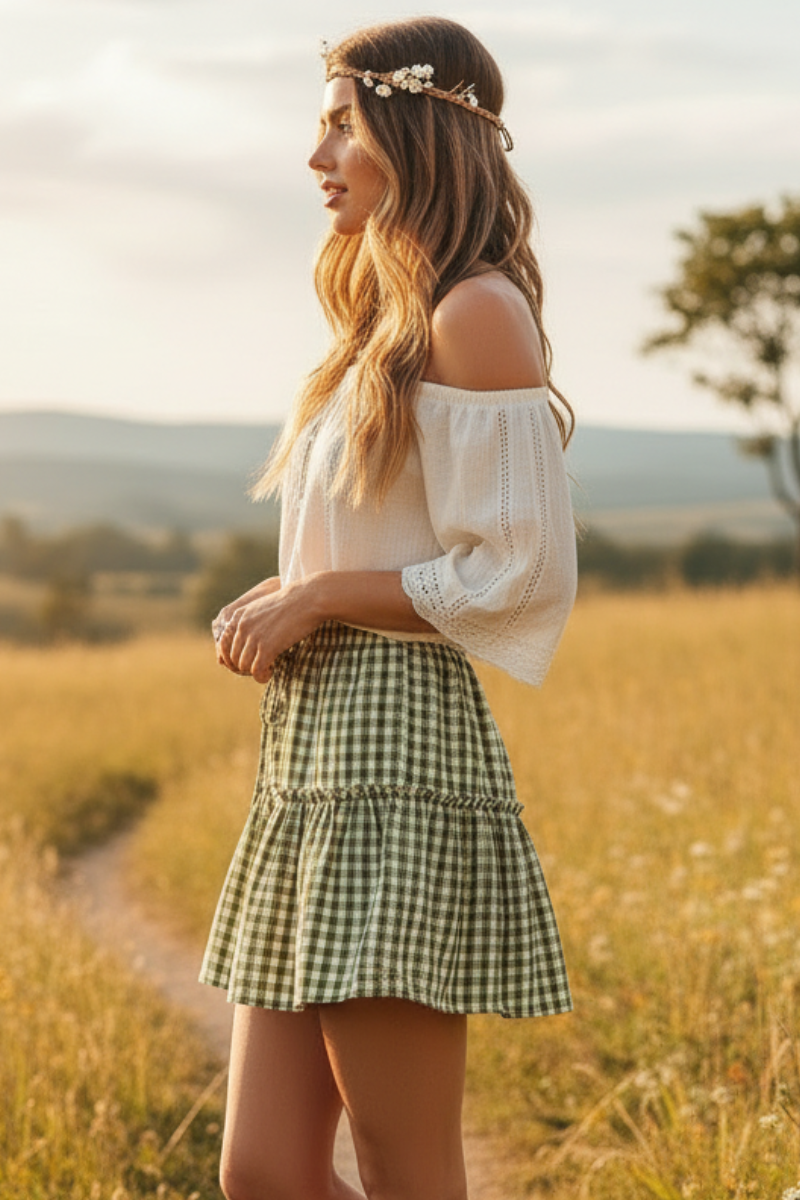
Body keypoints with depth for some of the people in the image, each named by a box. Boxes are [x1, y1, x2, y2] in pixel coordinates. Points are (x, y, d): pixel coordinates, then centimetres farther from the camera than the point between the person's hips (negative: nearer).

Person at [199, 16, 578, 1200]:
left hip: (397, 745, -10)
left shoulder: (476, 313, -9)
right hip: (316, 749, 10)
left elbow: (519, 573, -14)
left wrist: (320, 596, -10)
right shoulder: (391, 324, 20)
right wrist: (285, 601, 9)